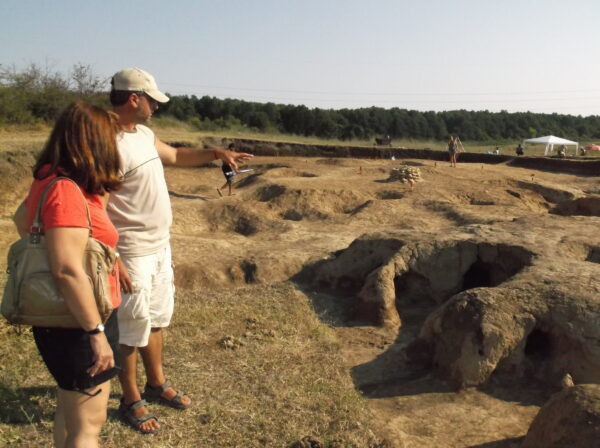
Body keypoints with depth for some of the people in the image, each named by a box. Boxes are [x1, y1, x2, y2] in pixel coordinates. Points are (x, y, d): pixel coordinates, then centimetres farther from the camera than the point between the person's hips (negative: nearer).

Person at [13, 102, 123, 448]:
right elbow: (68, 270, -31)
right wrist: (96, 333, -27)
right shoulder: (68, 191, -24)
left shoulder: (52, 180, 5)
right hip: (79, 324, -10)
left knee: (70, 410, 25)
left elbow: (22, 219, 26)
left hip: (64, 319, 10)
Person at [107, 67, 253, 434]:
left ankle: (157, 384, 39)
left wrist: (214, 153, 14)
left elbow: (175, 155, 26)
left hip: (160, 247, 9)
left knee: (157, 321, 21)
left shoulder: (144, 133, 7)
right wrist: (112, 260, -23)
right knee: (132, 331, 7)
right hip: (132, 255, -9)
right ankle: (131, 401, 25)